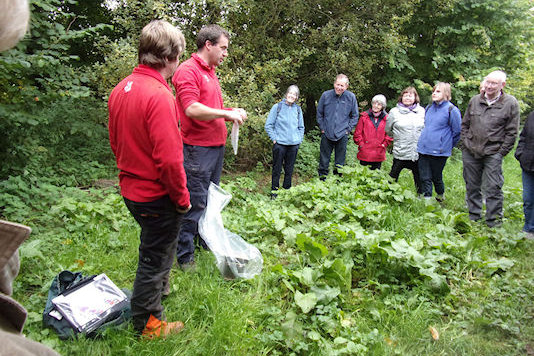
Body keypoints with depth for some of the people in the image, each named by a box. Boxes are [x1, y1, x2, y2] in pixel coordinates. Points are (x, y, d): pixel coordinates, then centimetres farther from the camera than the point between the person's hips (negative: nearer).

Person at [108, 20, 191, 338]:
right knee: (155, 257, 9)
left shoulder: (122, 88, 2)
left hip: (131, 189, 8)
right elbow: (168, 159, -27)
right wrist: (182, 197, -14)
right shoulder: (159, 95, -25)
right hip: (157, 196, -8)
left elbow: (116, 142, 12)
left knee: (156, 246, 28)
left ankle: (157, 288, 50)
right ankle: (147, 324, 28)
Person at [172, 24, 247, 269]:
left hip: (216, 145, 9)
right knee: (195, 203, -4)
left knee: (211, 200, 19)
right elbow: (192, 109, -22)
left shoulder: (210, 72, 19)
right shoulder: (188, 70, -11)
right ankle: (185, 256, 7)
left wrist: (232, 112, 9)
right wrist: (226, 113, -18)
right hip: (197, 148, -9)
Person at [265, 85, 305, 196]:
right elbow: (268, 125, 0)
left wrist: (299, 139, 8)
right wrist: (274, 138, -6)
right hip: (280, 144, -3)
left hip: (294, 145, 3)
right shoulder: (277, 107, -2)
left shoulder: (298, 109, 9)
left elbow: (301, 127, 19)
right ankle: (274, 192, 13)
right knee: (277, 169, 2)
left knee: (289, 170, 10)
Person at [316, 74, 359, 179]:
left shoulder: (351, 97, -3)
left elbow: (355, 116, 7)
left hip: (342, 135, 0)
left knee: (340, 161, 8)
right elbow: (319, 113, 9)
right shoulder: (326, 95, -3)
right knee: (324, 159, 7)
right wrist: (322, 128, 4)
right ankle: (322, 178, 20)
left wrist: (348, 129, 0)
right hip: (326, 134, 0)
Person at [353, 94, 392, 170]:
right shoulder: (364, 116, 2)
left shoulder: (386, 119, 4)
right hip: (364, 154, -1)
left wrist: (384, 144, -2)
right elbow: (357, 132, 4)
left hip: (378, 155, 1)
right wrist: (361, 143, -2)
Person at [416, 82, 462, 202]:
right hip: (423, 149, 5)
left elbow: (457, 132, -4)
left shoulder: (451, 110, -8)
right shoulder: (429, 108, 12)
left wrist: (447, 145, 3)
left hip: (439, 151, -5)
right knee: (425, 178, 4)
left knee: (436, 177, 8)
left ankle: (440, 196, 33)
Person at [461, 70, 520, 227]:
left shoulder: (510, 103, -3)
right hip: (470, 152, 4)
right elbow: (465, 124, 16)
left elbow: (511, 132, -2)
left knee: (494, 188, -3)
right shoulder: (475, 100, 7)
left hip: (493, 154, -3)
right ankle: (474, 216, 26)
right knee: (472, 186, 12)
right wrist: (465, 143, 7)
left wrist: (501, 152, -6)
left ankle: (494, 221, 8)